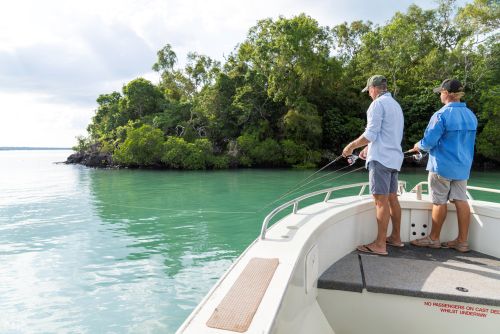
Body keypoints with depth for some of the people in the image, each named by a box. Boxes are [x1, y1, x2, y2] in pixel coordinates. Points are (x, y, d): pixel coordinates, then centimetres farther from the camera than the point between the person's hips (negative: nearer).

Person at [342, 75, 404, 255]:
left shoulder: (378, 103, -8)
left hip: (381, 158, -9)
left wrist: (352, 145, -4)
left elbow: (371, 134, -16)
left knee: (381, 201, -9)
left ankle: (380, 244, -6)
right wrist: (368, 148, 27)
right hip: (394, 158, 9)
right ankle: (395, 237, 22)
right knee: (392, 198, 14)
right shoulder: (396, 105, 22)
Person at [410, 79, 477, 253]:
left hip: (442, 166, -7)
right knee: (461, 200, 8)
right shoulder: (471, 115, 8)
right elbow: (466, 142, 18)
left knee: (439, 202, 2)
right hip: (463, 166, 7)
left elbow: (429, 142, -18)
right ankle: (462, 241, 13)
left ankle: (434, 238, 13)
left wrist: (418, 146, 3)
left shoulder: (441, 115, -16)